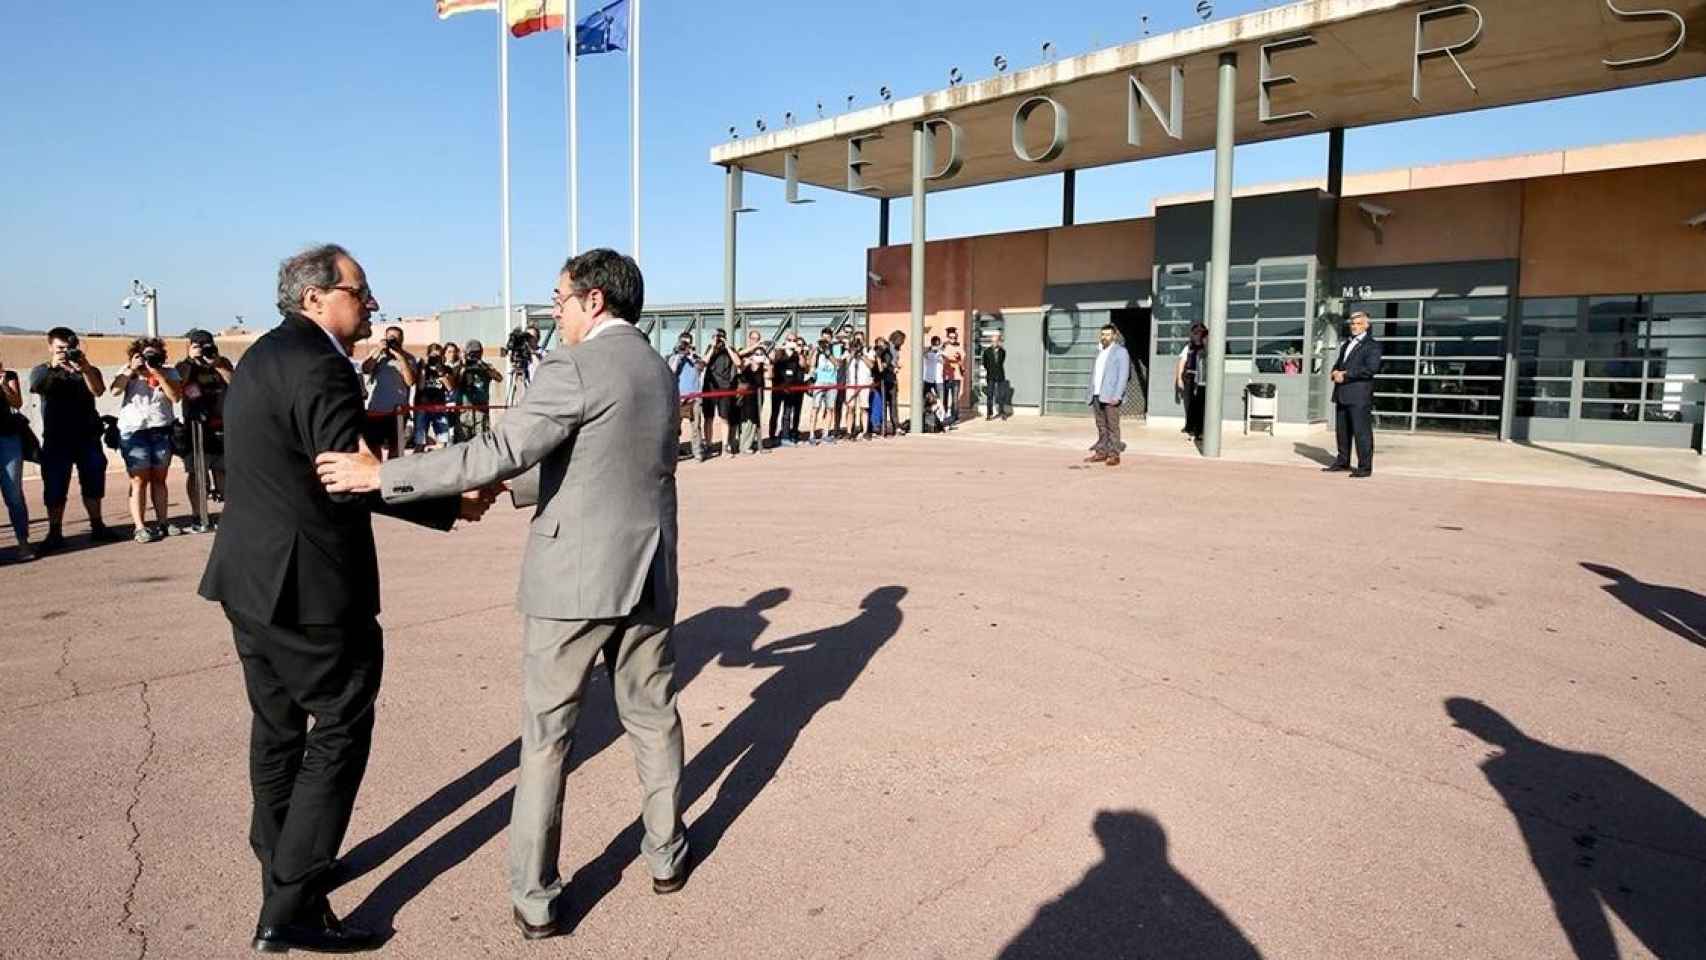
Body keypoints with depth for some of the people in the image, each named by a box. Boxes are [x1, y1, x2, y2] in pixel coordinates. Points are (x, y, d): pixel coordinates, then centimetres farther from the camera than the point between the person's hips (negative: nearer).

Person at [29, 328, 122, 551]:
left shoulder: (88, 371, 11)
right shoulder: (42, 371, 8)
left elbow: (98, 391, -10)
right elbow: (36, 387, -15)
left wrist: (85, 369, -26)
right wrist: (52, 367, -31)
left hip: (88, 436, 2)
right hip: (56, 438, -2)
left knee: (93, 483, 7)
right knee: (55, 487, -3)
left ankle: (97, 527, 17)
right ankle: (55, 534, 1)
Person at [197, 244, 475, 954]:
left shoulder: (264, 356, 13)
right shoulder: (319, 365, -18)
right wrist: (452, 504, -15)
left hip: (250, 576, 10)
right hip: (307, 584, -10)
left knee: (278, 725, 19)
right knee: (340, 732, 0)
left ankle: (281, 865, 34)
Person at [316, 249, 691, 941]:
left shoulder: (574, 367, -13)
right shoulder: (660, 370, 11)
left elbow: (501, 452, -20)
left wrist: (381, 475, -14)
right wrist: (505, 490, 21)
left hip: (576, 573, -6)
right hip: (649, 571, 7)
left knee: (546, 733, 6)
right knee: (652, 715, 19)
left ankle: (534, 897, 14)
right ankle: (665, 855, 32)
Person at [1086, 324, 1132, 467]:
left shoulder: (1120, 351, -3)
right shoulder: (1099, 352, 20)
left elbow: (1123, 375, -11)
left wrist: (1117, 396, -18)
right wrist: (1091, 394, 12)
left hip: (1110, 396, -7)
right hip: (1097, 396, 7)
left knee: (1112, 427, -6)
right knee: (1101, 427, 9)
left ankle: (1114, 455, -4)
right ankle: (1101, 453, 12)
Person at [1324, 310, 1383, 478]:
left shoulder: (1372, 345, -3)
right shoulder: (1346, 344, 23)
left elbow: (1371, 368, -15)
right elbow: (1338, 364, 28)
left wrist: (1346, 375, -15)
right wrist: (1336, 372, 3)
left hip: (1359, 395, -8)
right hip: (1342, 394, 8)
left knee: (1362, 431, -7)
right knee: (1342, 431, 12)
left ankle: (1365, 467, -4)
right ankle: (1342, 462, 21)